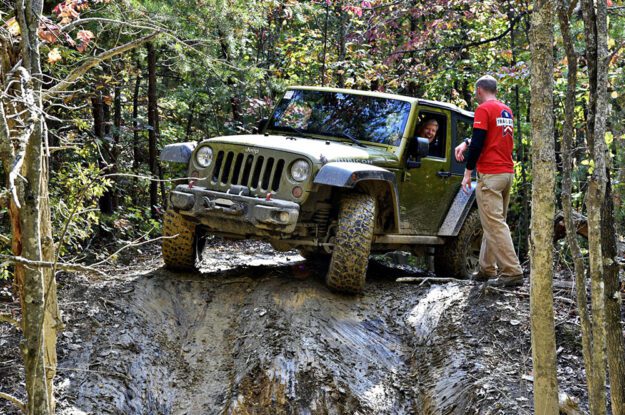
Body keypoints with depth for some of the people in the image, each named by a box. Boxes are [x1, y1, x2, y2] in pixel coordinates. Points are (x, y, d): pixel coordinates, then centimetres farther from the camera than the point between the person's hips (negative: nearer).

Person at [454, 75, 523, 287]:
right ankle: (487, 269, 19)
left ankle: (512, 272, -16)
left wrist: (468, 172, -8)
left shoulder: (484, 109, -9)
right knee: (495, 222, 14)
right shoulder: (507, 111, 17)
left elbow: (478, 142, -14)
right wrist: (466, 143, 17)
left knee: (494, 224, -10)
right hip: (508, 172, 9)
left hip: (490, 174, -9)